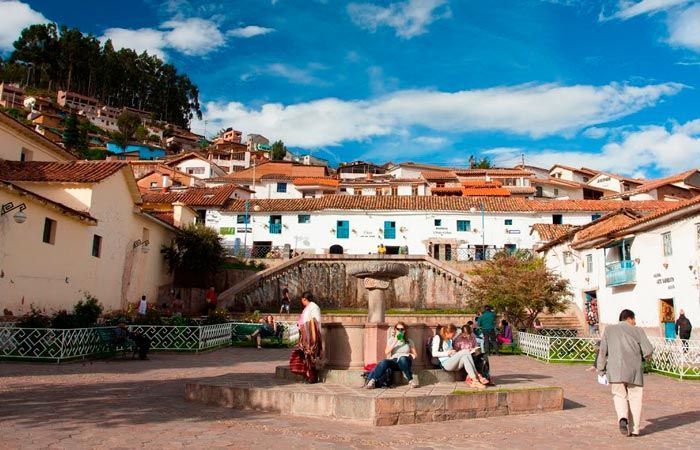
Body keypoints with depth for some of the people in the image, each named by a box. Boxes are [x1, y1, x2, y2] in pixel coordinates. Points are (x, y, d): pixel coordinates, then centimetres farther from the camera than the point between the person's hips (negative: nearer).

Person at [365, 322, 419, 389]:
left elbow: (415, 354, 18)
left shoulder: (409, 341, 17)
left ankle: (411, 380, -35)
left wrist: (410, 355, -4)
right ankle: (371, 381, -45)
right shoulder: (391, 339, 16)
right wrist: (395, 342, -6)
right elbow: (386, 352, 1)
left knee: (402, 359, -39)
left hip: (405, 361, -1)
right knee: (384, 362, -34)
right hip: (393, 361, 1)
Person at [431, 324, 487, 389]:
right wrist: (447, 353, -16)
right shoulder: (437, 338, 0)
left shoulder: (450, 340, 24)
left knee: (465, 357, -27)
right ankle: (476, 379, -31)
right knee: (466, 352, -24)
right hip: (445, 364, -7)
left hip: (452, 364, 7)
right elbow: (434, 353, -8)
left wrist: (455, 353, 6)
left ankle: (471, 380, -38)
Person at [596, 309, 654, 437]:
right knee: (635, 398, 12)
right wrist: (644, 354, 22)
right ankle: (634, 429, 11)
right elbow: (648, 351, -2)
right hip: (634, 369, 0)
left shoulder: (609, 329, 10)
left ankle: (622, 418, -12)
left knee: (619, 395, 14)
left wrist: (600, 369, 12)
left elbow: (603, 350, 6)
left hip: (616, 370, 1)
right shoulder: (637, 331, 7)